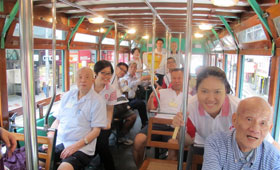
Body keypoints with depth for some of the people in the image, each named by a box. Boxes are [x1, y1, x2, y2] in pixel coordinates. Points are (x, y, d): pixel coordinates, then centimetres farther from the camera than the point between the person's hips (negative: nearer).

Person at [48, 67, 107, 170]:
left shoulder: (97, 101, -3)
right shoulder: (67, 96, 13)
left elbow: (96, 131, -6)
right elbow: (58, 120, 17)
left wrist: (75, 146, -15)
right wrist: (49, 137, 0)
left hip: (81, 147, -4)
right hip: (58, 142, 5)